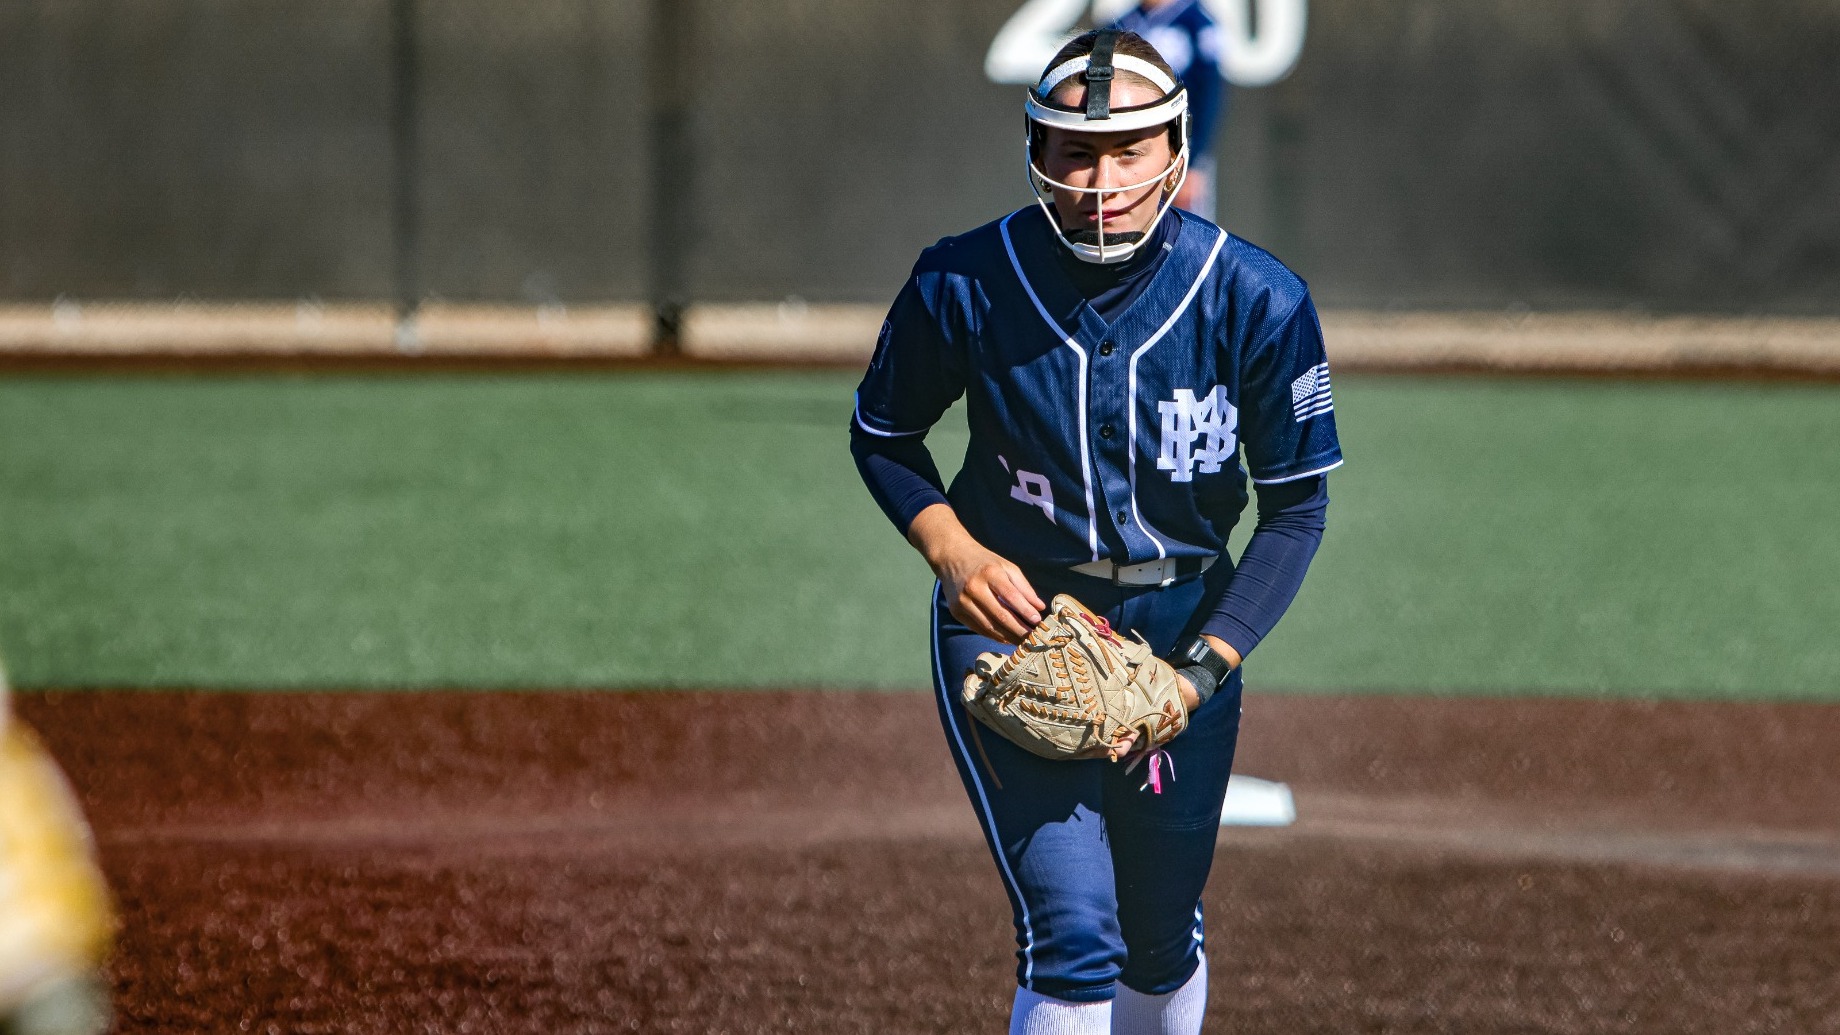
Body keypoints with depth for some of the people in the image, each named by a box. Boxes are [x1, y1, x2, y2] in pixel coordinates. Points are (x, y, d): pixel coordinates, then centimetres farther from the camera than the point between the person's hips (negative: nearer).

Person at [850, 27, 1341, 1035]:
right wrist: (951, 548, -15)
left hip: (1183, 626, 2)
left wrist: (1203, 670, -15)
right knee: (1074, 937, -17)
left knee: (1161, 944, 15)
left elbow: (1298, 507, -6)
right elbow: (883, 434, 3)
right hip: (1009, 616, -2)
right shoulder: (963, 286, -15)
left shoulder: (1257, 301, -15)